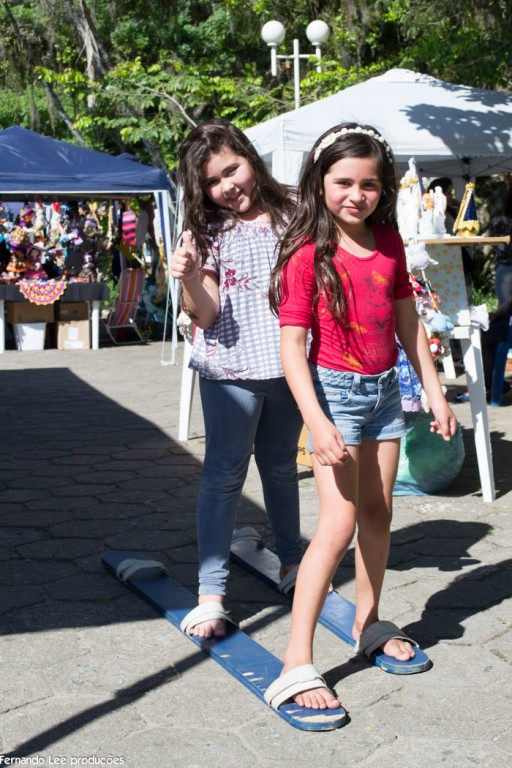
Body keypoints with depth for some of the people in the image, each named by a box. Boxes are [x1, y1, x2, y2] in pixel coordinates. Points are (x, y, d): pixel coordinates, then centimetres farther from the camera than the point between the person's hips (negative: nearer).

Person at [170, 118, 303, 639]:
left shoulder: (292, 214, 0)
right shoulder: (209, 232, -5)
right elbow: (205, 314, -11)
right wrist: (189, 279, -29)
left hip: (288, 362, 3)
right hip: (230, 367, -2)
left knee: (281, 466, 19)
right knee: (224, 473, 0)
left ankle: (291, 558, 39)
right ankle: (211, 591, 6)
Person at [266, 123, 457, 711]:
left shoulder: (389, 243, 5)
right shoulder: (308, 254, -14)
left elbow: (408, 323, 13)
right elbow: (292, 345, -17)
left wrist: (434, 391, 12)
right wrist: (317, 422, -26)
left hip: (385, 390, 6)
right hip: (336, 391, -6)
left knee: (378, 513, 15)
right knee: (339, 523, -13)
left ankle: (368, 620, 34)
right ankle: (296, 663, -8)